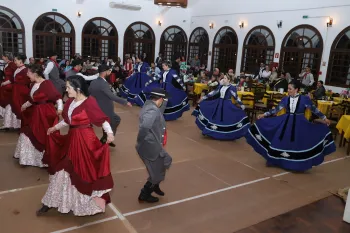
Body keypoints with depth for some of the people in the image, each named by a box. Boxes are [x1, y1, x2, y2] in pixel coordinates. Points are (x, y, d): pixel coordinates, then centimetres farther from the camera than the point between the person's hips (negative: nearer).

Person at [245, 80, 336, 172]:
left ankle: (298, 163, 20)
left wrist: (324, 118, 1)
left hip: (299, 124, -2)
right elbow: (276, 109, 2)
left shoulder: (304, 99, -9)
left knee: (298, 144, 1)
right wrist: (264, 115, -2)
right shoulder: (286, 99, -1)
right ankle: (273, 159, 20)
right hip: (285, 122, 2)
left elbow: (314, 109, -1)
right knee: (280, 142, 5)